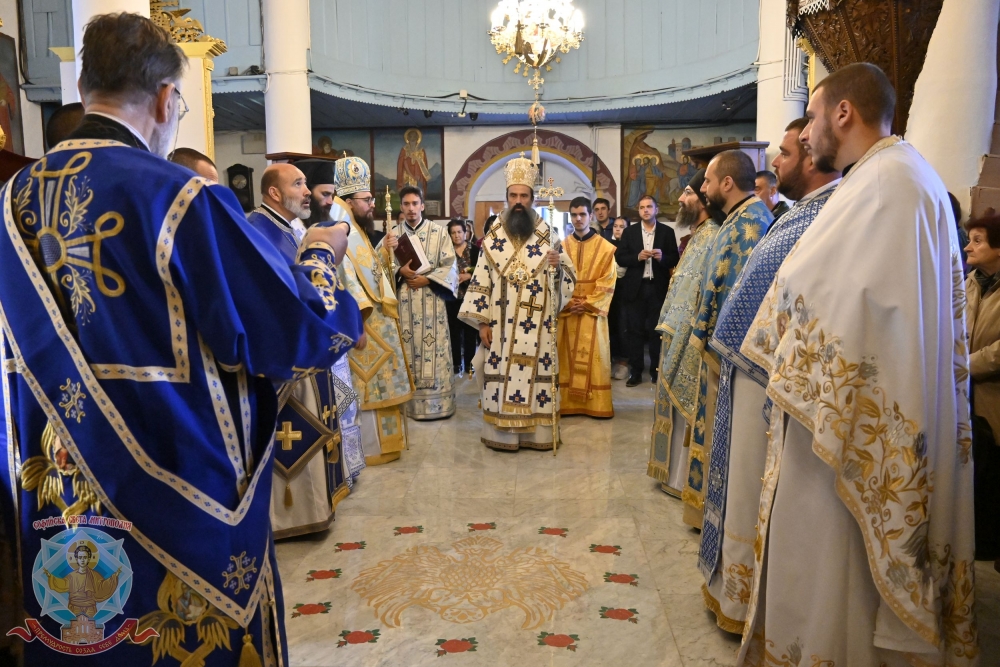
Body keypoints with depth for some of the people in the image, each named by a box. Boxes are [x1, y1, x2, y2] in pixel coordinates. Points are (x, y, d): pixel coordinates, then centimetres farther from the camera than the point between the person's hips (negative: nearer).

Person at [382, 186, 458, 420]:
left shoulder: (439, 232, 4)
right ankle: (407, 403, 10)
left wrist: (426, 279, -12)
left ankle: (437, 403, 7)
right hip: (403, 304, 2)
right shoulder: (392, 234, 9)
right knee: (406, 352, 2)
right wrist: (400, 271, -16)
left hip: (431, 303, -1)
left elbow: (450, 267, -1)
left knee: (433, 352, -1)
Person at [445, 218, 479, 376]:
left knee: (470, 330, 2)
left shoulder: (475, 250, 1)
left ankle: (469, 363, 12)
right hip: (452, 297, 1)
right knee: (454, 330, 2)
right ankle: (456, 363, 11)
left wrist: (468, 276, -14)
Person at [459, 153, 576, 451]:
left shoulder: (547, 236, 3)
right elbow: (481, 281, 2)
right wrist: (482, 321, -4)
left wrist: (558, 265, -20)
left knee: (536, 373, 3)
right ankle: (503, 433, 12)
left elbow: (568, 278, 3)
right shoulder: (493, 238, 3)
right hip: (502, 325, 0)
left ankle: (536, 431, 14)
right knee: (502, 375, 2)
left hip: (538, 325, 0)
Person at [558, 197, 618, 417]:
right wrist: (568, 302, -10)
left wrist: (587, 303, -12)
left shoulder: (605, 247, 1)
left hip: (593, 310, -2)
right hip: (567, 309, 2)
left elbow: (607, 283, -3)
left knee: (594, 356, -1)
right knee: (568, 357, 3)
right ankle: (567, 403, 9)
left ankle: (596, 404, 5)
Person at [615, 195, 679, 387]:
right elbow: (619, 258, 0)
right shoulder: (629, 232, 7)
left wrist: (662, 257, -18)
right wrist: (637, 257, -15)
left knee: (656, 330, 5)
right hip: (636, 287, 1)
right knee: (635, 330, 4)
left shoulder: (667, 232, 5)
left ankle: (656, 371, 15)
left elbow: (675, 259, 2)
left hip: (658, 288, -1)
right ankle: (635, 372, 11)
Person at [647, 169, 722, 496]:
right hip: (678, 336, 10)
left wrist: (688, 337, -20)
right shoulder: (697, 236, 13)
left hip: (692, 341, -10)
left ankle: (683, 479, 14)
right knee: (677, 404, 16)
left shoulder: (713, 239, -17)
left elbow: (710, 297, -21)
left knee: (687, 408, 1)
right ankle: (676, 471, 28)